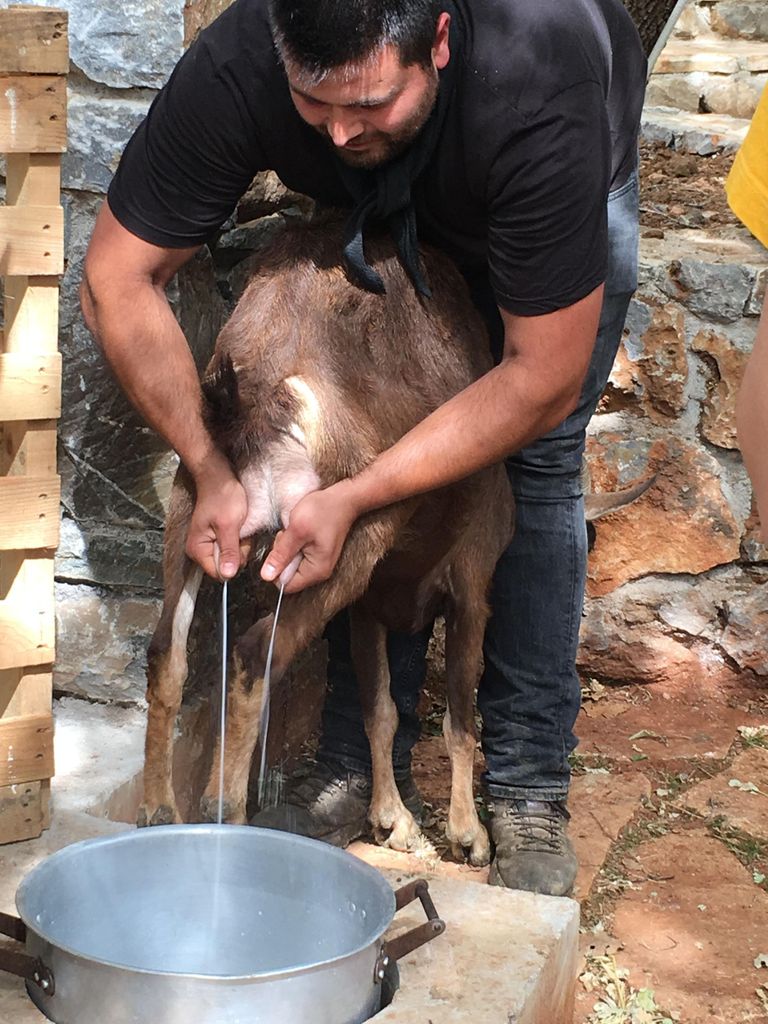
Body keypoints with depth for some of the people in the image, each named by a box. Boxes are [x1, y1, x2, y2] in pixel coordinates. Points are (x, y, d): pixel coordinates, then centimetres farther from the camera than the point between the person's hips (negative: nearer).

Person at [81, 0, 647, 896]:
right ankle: (362, 770, 3)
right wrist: (210, 473, -35)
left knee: (538, 457, -12)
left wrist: (351, 497, -40)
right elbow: (117, 279, -26)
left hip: (571, 185, -2)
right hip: (378, 214, 3)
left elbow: (543, 379, -37)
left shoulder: (538, 94, -46)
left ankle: (529, 793, -1)